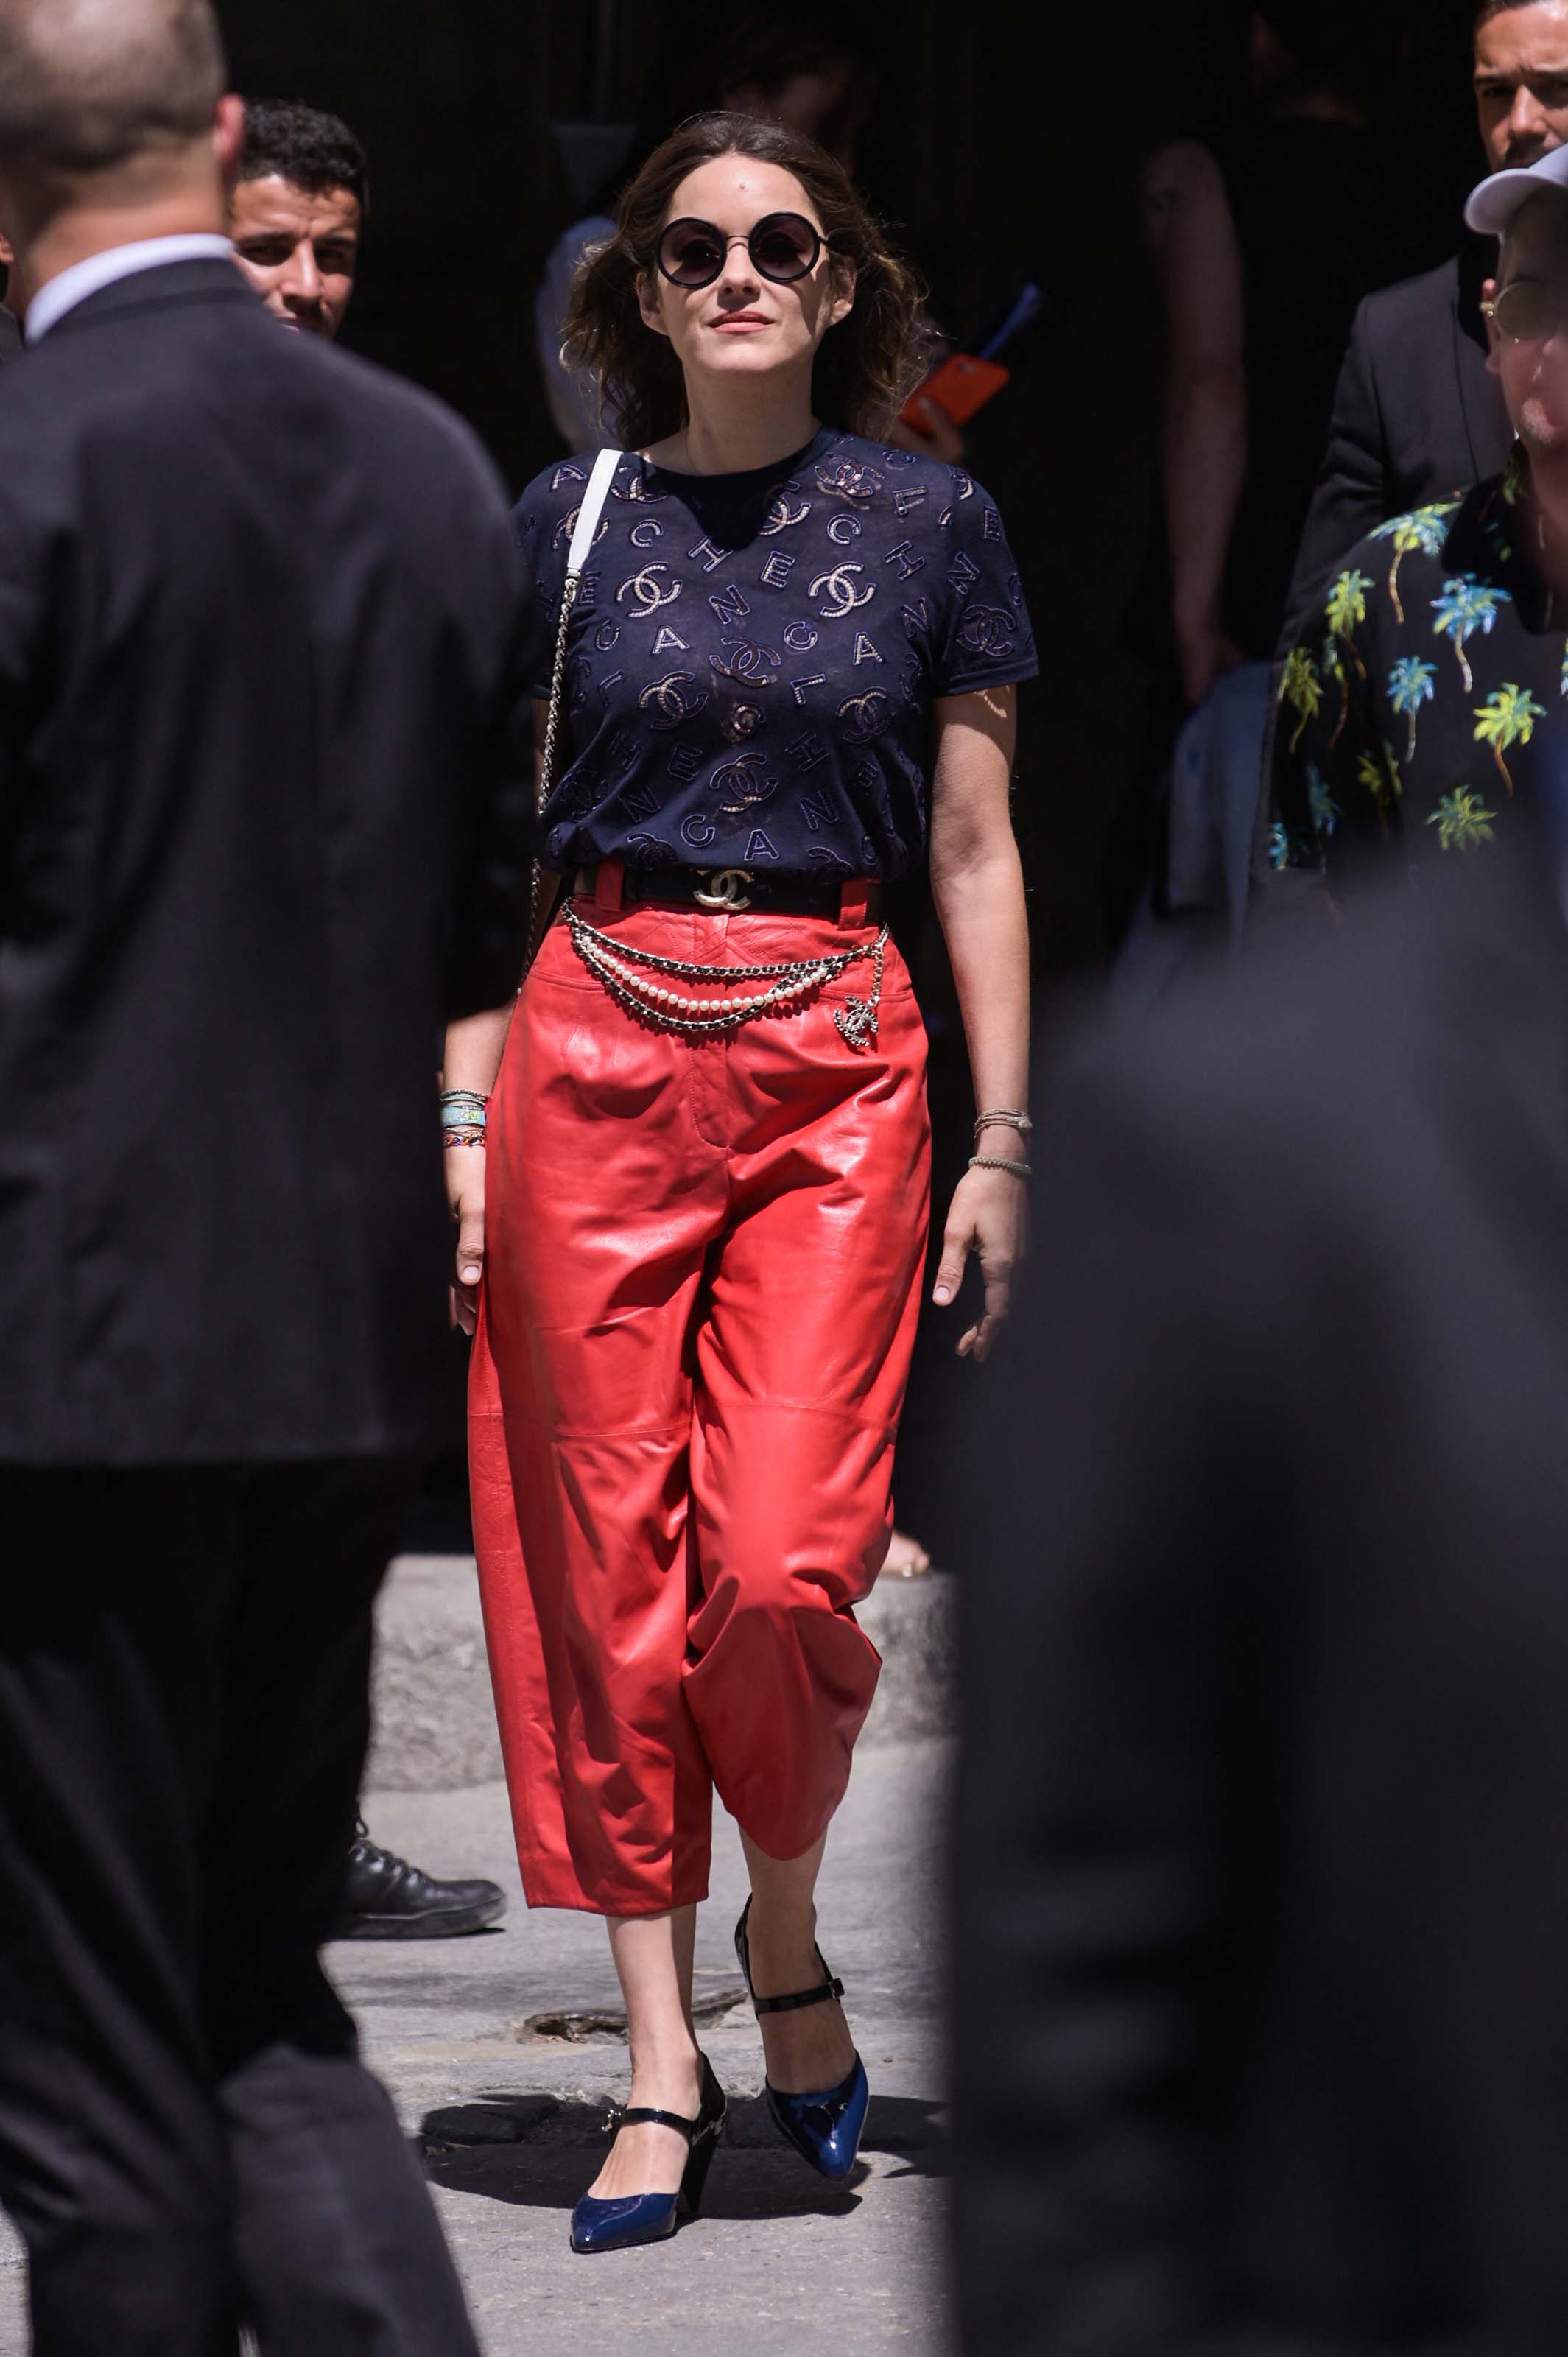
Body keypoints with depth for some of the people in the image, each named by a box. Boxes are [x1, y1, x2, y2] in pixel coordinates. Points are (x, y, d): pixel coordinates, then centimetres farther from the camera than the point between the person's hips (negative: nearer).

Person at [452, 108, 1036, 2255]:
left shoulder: (929, 524, 6)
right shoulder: (569, 524, 7)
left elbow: (975, 852, 8)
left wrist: (1004, 1143, 3)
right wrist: (466, 1117, 2)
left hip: (837, 1059, -1)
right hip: (597, 1047, 1)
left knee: (783, 1561, -13)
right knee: (609, 1564, -1)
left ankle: (789, 1937, 15)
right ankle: (662, 2065, 7)